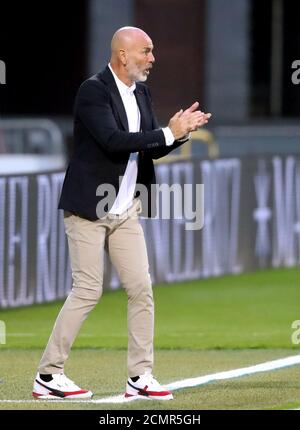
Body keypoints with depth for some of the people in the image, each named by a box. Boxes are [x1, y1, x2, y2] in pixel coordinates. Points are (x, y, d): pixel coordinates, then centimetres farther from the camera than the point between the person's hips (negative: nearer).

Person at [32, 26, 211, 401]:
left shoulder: (141, 93, 11)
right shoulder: (93, 90, -14)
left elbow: (149, 148, 14)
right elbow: (114, 141, -25)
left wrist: (181, 130, -5)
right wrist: (168, 133, -23)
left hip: (125, 212, 8)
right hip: (89, 208, -8)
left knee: (141, 289, 3)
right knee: (87, 290, -8)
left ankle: (139, 377, 8)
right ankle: (48, 376, 0)